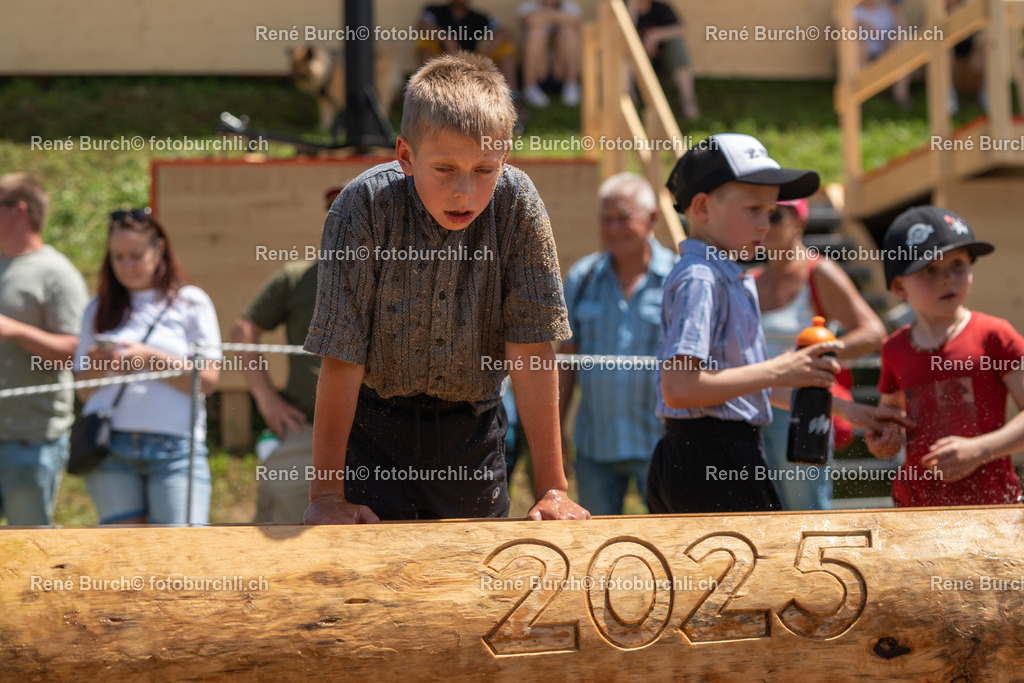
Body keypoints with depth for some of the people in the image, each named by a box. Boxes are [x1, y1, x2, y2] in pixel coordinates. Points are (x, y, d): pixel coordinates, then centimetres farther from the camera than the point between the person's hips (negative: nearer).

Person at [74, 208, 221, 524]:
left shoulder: (191, 303, 9)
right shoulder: (99, 309, 17)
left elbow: (208, 380, 0)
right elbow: (83, 390, 16)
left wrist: (151, 359, -11)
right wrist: (97, 364, -5)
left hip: (175, 449, -2)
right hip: (110, 447, 2)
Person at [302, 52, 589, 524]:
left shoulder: (516, 206, -18)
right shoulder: (364, 208, -22)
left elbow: (531, 349, -15)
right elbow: (341, 359, -20)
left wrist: (552, 489, -17)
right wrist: (326, 494, -21)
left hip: (471, 425, 2)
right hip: (376, 422, -2)